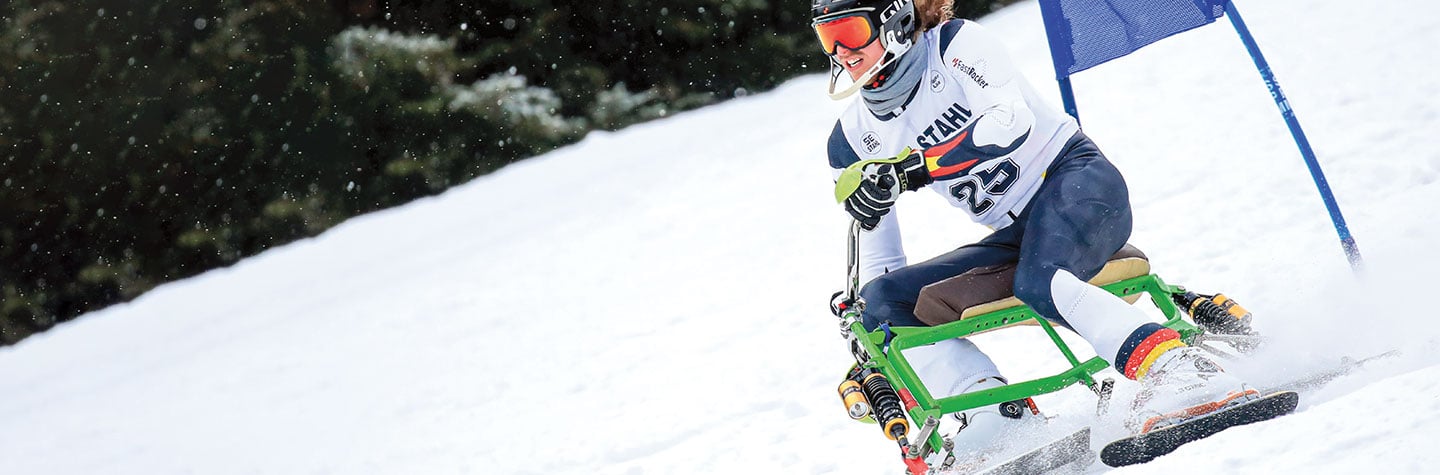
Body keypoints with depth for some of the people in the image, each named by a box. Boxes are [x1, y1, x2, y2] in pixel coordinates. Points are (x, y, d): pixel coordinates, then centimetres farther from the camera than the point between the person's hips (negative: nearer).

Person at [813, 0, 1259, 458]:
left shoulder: (955, 43, -9)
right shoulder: (854, 139, 7)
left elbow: (1012, 121, -25)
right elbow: (876, 253, 11)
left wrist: (912, 169, -31)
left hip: (1077, 179, -7)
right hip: (1017, 232, 7)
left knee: (1037, 281, -38)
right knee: (883, 299, -9)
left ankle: (1185, 374, -47)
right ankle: (999, 418, -22)